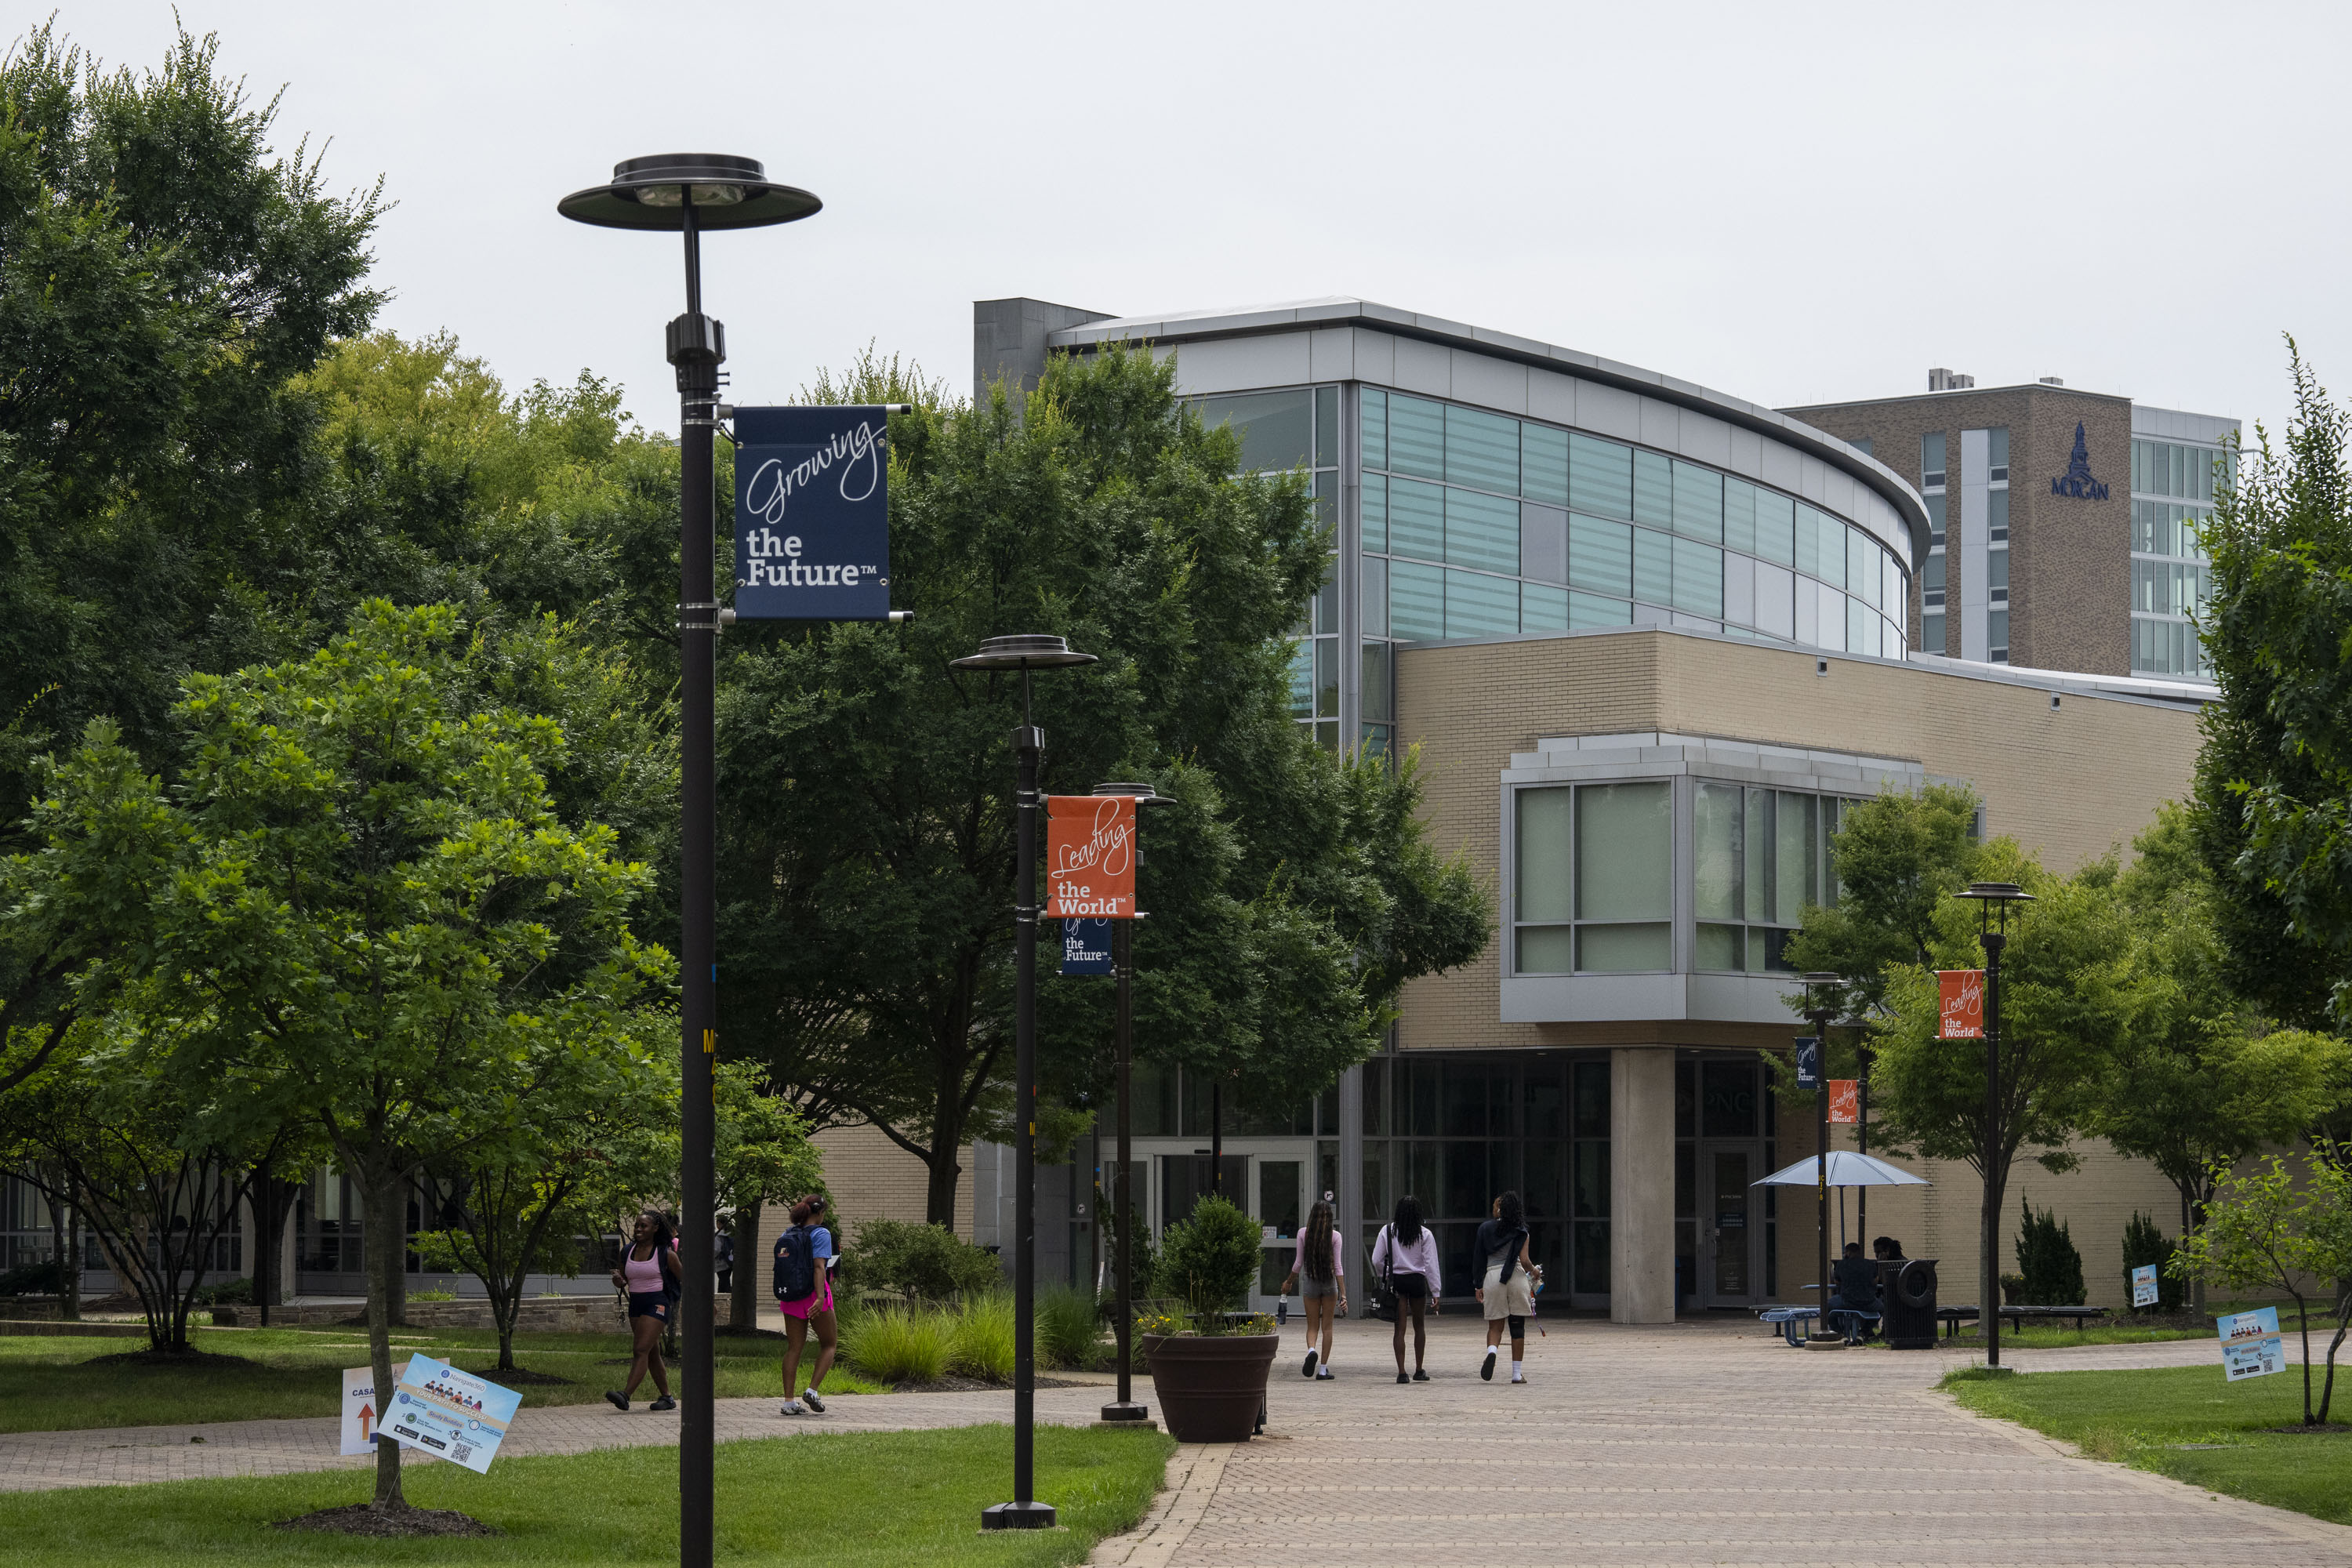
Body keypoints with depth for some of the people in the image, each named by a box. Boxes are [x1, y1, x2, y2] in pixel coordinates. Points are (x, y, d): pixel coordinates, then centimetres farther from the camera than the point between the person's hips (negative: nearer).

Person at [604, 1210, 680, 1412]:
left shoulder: (665, 1254, -5)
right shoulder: (627, 1252, 9)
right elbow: (622, 1281, 16)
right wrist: (618, 1280, -7)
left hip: (657, 1304, -7)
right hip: (636, 1304, 7)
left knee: (641, 1350, -18)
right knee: (652, 1354, 12)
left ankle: (626, 1395, -30)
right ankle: (667, 1398, 22)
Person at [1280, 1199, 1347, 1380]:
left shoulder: (1303, 1234, -4)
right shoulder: (1334, 1236, -6)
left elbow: (1299, 1262, -2)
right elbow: (1337, 1266, -10)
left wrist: (1289, 1282, 14)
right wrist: (1343, 1294, -10)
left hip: (1309, 1282, 0)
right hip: (1329, 1283, 0)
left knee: (1312, 1325, 9)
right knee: (1327, 1326, 8)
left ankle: (1311, 1350, -24)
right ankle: (1323, 1369, 6)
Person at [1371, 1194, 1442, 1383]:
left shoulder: (1387, 1231, -2)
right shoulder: (1425, 1234, -5)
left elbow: (1377, 1261, -2)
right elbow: (1431, 1265, -7)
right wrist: (1436, 1293, -4)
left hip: (1396, 1281, 0)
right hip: (1417, 1281, 0)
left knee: (1400, 1328, 2)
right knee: (1419, 1326, 17)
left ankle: (1402, 1372, -6)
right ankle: (1419, 1371, 22)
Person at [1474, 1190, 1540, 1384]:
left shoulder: (1486, 1229, 6)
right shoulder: (1521, 1232, 1)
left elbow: (1479, 1260, 6)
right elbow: (1524, 1260, -6)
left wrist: (1479, 1286, 12)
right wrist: (1534, 1273, 15)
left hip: (1492, 1275, 1)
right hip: (1516, 1276, -1)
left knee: (1495, 1325, 6)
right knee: (1517, 1325, 6)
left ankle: (1491, 1351, -27)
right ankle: (1517, 1373, 6)